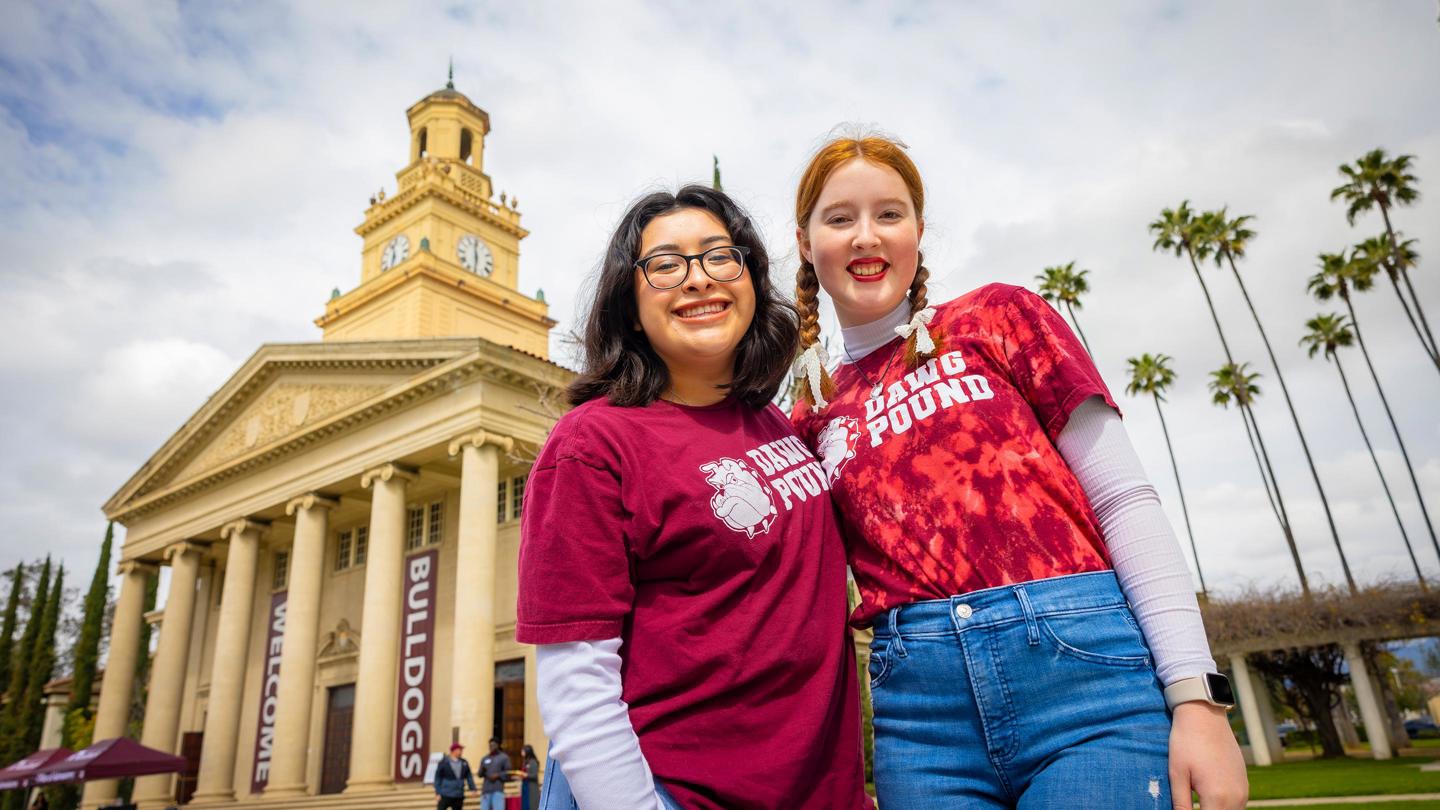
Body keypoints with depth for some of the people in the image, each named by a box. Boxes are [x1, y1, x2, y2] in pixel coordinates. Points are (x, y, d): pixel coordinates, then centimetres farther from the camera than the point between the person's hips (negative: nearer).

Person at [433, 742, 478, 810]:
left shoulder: (464, 763, 6)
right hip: (445, 796, -5)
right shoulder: (443, 763, -8)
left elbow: (469, 777, 11)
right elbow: (438, 778, -5)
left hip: (459, 797, 5)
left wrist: (473, 788, 3)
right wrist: (438, 793, -8)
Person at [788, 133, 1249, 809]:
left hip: (1082, 663, -2)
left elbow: (1124, 501, -1)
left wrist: (1196, 695, -7)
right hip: (919, 706, 3)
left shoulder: (998, 317, 5)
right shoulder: (813, 417, 11)